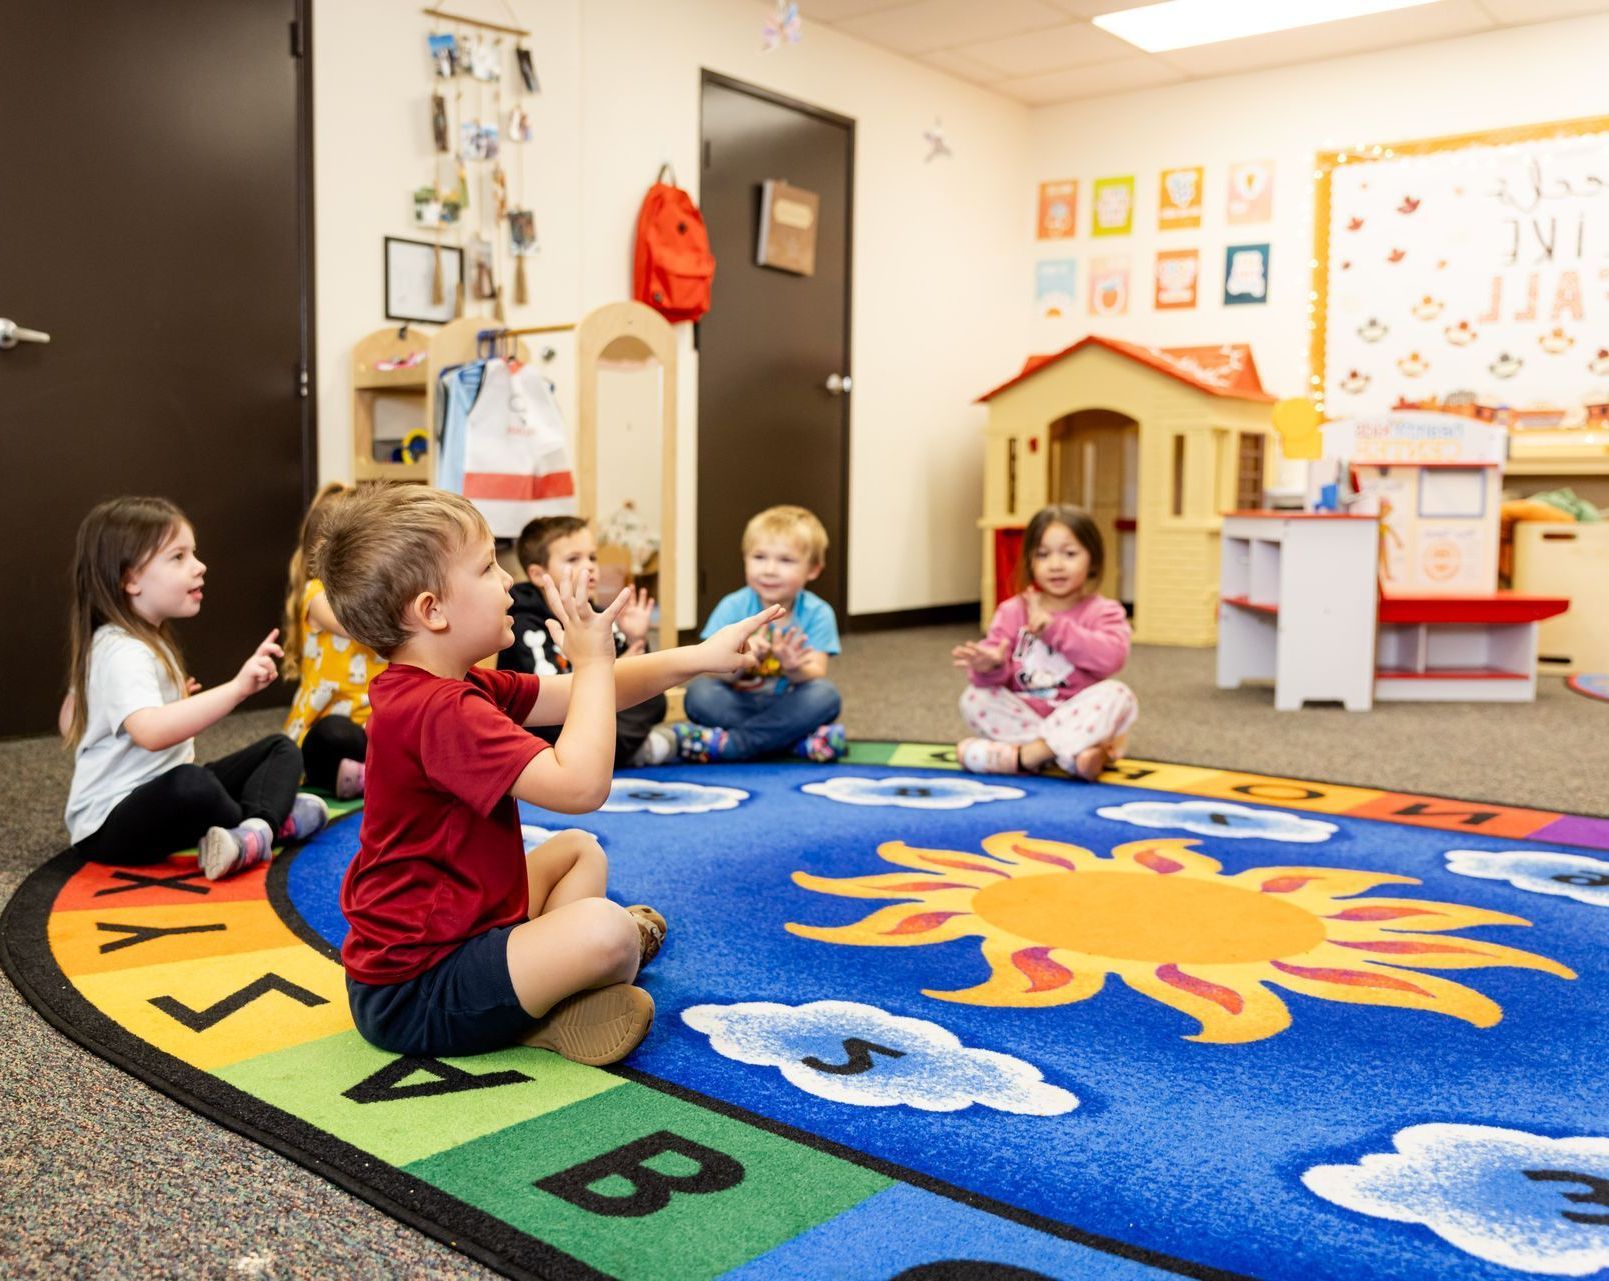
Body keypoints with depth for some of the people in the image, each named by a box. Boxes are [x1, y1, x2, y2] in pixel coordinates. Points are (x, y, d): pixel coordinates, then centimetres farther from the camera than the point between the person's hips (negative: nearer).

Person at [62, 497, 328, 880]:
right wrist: (236, 689, -47)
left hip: (165, 800, 10)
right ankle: (271, 820, -9)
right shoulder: (122, 652, -20)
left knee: (280, 748, 6)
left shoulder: (146, 640, 12)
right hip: (111, 826, -10)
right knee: (193, 785, -40)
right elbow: (150, 732, -40)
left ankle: (255, 831, -24)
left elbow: (70, 721, 22)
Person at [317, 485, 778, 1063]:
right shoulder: (441, 711, -27)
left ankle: (556, 972, 2)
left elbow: (579, 695, 12)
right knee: (604, 931, -30)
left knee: (578, 850, 24)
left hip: (446, 932, 11)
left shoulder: (464, 687, 7)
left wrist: (693, 659, 5)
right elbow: (579, 785, -34)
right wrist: (594, 659, -22)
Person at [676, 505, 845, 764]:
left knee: (826, 694, -29)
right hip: (738, 705, 0)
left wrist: (793, 669, -39)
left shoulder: (817, 613, -6)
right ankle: (800, 740, -29)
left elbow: (816, 675, -15)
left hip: (788, 708, 0)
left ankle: (725, 743, -30)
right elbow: (713, 672, -14)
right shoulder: (733, 607, -6)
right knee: (699, 692, -27)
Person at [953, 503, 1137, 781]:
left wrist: (1053, 627, -24)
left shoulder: (1103, 612, -2)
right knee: (975, 698, -20)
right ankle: (1074, 750, -31)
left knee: (1116, 694, -28)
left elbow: (1110, 656, -23)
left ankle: (1020, 754, -31)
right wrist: (990, 666, -32)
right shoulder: (1013, 611, 4)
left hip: (1076, 717, -2)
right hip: (1023, 715, 2)